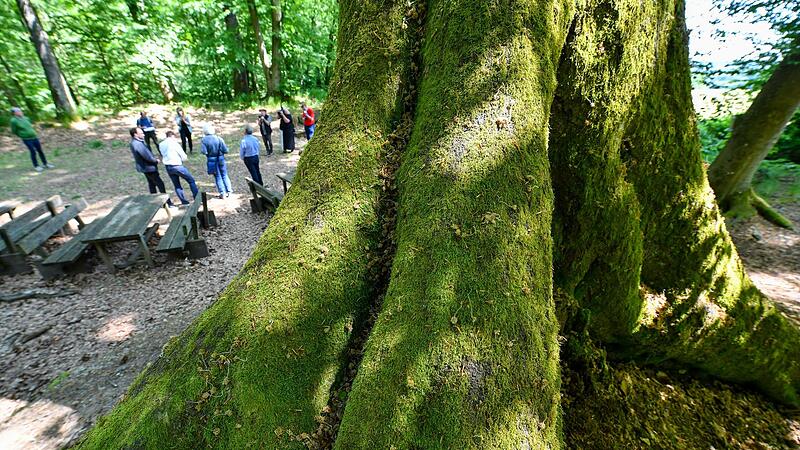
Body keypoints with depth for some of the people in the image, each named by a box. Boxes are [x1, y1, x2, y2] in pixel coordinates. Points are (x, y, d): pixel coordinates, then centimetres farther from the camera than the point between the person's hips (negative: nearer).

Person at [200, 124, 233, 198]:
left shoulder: (203, 140, -9)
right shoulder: (219, 138, -9)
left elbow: (203, 151, -17)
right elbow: (225, 150, -11)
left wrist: (208, 152, 4)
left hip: (211, 161, 0)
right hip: (220, 159, 0)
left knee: (217, 177, 9)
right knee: (224, 175, 14)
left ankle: (222, 193, 9)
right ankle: (229, 191, 16)